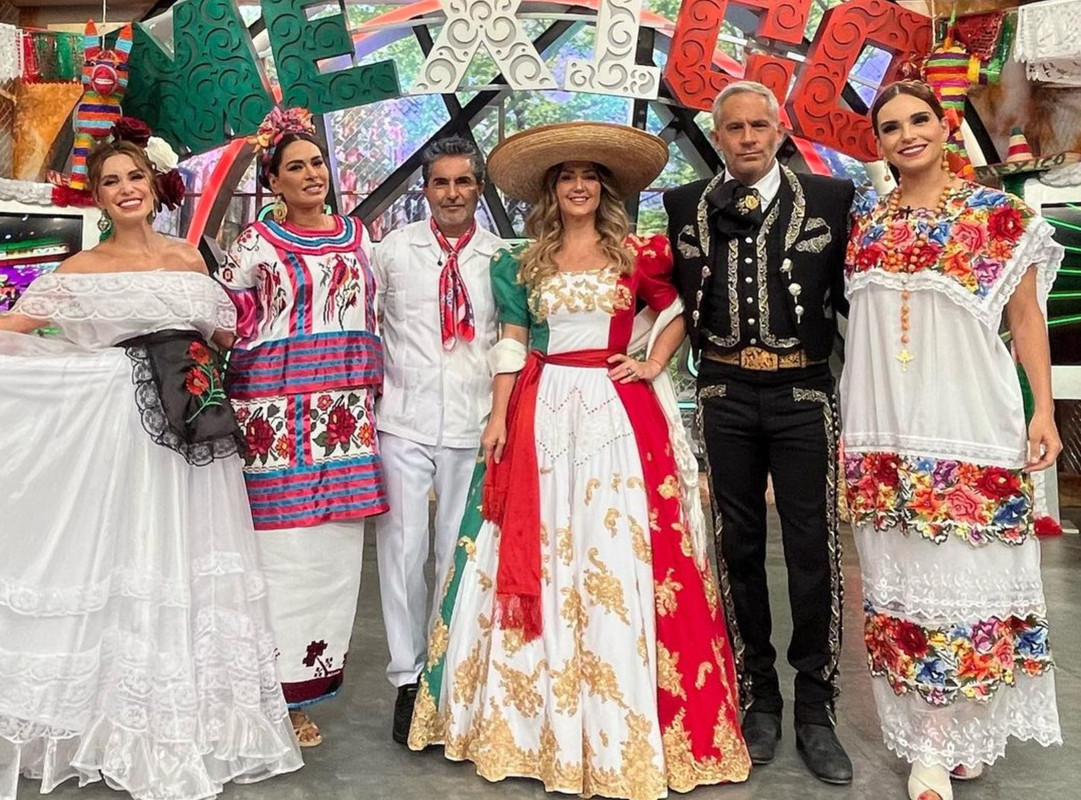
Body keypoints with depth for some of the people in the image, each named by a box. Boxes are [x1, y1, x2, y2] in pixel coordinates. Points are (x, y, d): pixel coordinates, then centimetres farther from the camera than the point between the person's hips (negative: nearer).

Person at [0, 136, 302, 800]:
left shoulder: (189, 258, 12)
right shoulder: (84, 270, 3)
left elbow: (225, 334, 20)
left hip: (196, 423, 3)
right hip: (128, 423, -3)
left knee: (196, 558, 8)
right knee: (135, 560, 1)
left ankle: (198, 715, 23)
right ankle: (142, 727, 15)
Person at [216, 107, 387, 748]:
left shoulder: (358, 235, 15)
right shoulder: (257, 243, 3)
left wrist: (373, 390, 18)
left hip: (347, 412, 4)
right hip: (277, 410, -4)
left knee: (335, 546, 6)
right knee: (284, 546, -3)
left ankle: (317, 671, 20)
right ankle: (280, 692, 9)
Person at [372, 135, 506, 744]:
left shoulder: (502, 256, 6)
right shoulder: (394, 249, 6)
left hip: (473, 424, 0)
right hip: (404, 420, 0)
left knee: (461, 554, 6)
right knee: (403, 550, 2)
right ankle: (408, 678, 16)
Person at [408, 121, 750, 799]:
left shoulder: (635, 253, 5)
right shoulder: (527, 261, 10)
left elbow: (678, 309, 13)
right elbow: (511, 343, 7)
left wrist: (654, 365, -1)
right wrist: (499, 417, 1)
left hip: (618, 412, -1)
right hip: (543, 412, 2)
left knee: (618, 553, -2)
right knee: (540, 552, 4)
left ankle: (623, 724, 11)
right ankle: (543, 716, 19)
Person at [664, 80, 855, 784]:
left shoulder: (831, 197, 2)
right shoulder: (685, 205, 6)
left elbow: (852, 293, 3)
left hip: (803, 391, -1)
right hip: (726, 394, 2)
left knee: (813, 548, 2)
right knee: (739, 545, 10)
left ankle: (816, 711, 17)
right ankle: (760, 696, 26)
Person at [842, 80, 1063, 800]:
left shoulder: (999, 213, 3)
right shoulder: (865, 226, 11)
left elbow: (1026, 317, 4)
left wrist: (1044, 409, -3)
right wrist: (850, 425, 10)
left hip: (970, 417, -3)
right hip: (886, 427, 3)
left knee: (966, 570, -1)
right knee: (901, 575, 5)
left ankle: (963, 725, 16)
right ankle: (929, 742, 18)